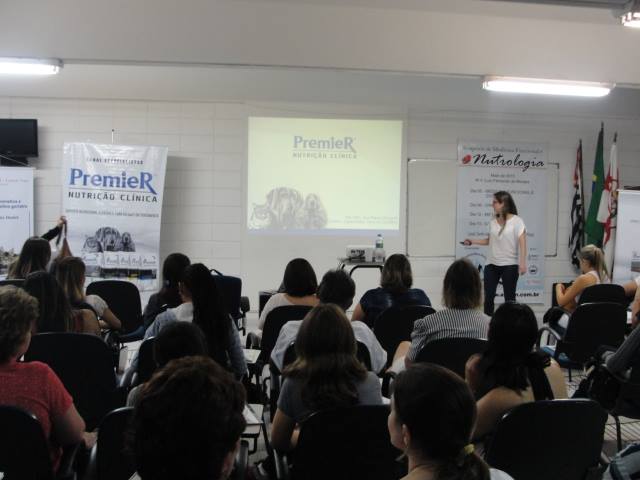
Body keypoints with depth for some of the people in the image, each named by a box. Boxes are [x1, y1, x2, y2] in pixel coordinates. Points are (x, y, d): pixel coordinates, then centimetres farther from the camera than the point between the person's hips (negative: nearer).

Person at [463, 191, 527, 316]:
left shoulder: (516, 221, -7)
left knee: (509, 297, 2)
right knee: (488, 296, 2)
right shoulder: (493, 223, 9)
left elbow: (522, 243, -12)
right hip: (491, 264, 5)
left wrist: (522, 262, -19)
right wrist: (472, 241, 11)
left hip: (509, 264, -5)